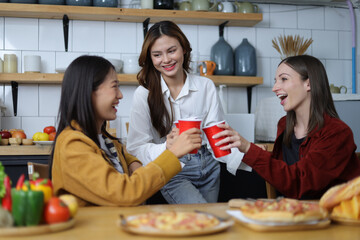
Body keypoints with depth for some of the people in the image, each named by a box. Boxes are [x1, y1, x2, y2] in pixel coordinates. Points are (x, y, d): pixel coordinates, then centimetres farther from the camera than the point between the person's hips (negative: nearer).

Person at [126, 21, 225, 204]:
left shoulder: (206, 86, 3)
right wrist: (167, 147, -27)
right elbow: (136, 148, -8)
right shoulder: (144, 94, -6)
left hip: (208, 167, 4)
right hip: (172, 173, -3)